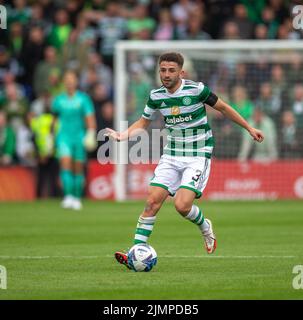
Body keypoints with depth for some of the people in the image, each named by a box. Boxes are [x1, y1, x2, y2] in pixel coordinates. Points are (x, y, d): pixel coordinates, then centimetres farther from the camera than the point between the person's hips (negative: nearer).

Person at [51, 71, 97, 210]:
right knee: (65, 163, -18)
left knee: (78, 168, 5)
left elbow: (90, 117, -8)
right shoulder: (58, 100, 7)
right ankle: (68, 196, -26)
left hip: (79, 136, 0)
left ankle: (77, 198, 18)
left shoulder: (83, 98, 0)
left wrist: (91, 134, -21)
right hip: (63, 136, 0)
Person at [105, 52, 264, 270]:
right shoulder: (156, 96, 0)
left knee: (182, 205, -18)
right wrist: (123, 135, -2)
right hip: (171, 155, 4)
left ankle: (205, 227, 15)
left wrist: (249, 128, 9)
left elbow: (222, 107, 2)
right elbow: (143, 123, 17)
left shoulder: (196, 90, -13)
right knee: (153, 201, -9)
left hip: (198, 156, -4)